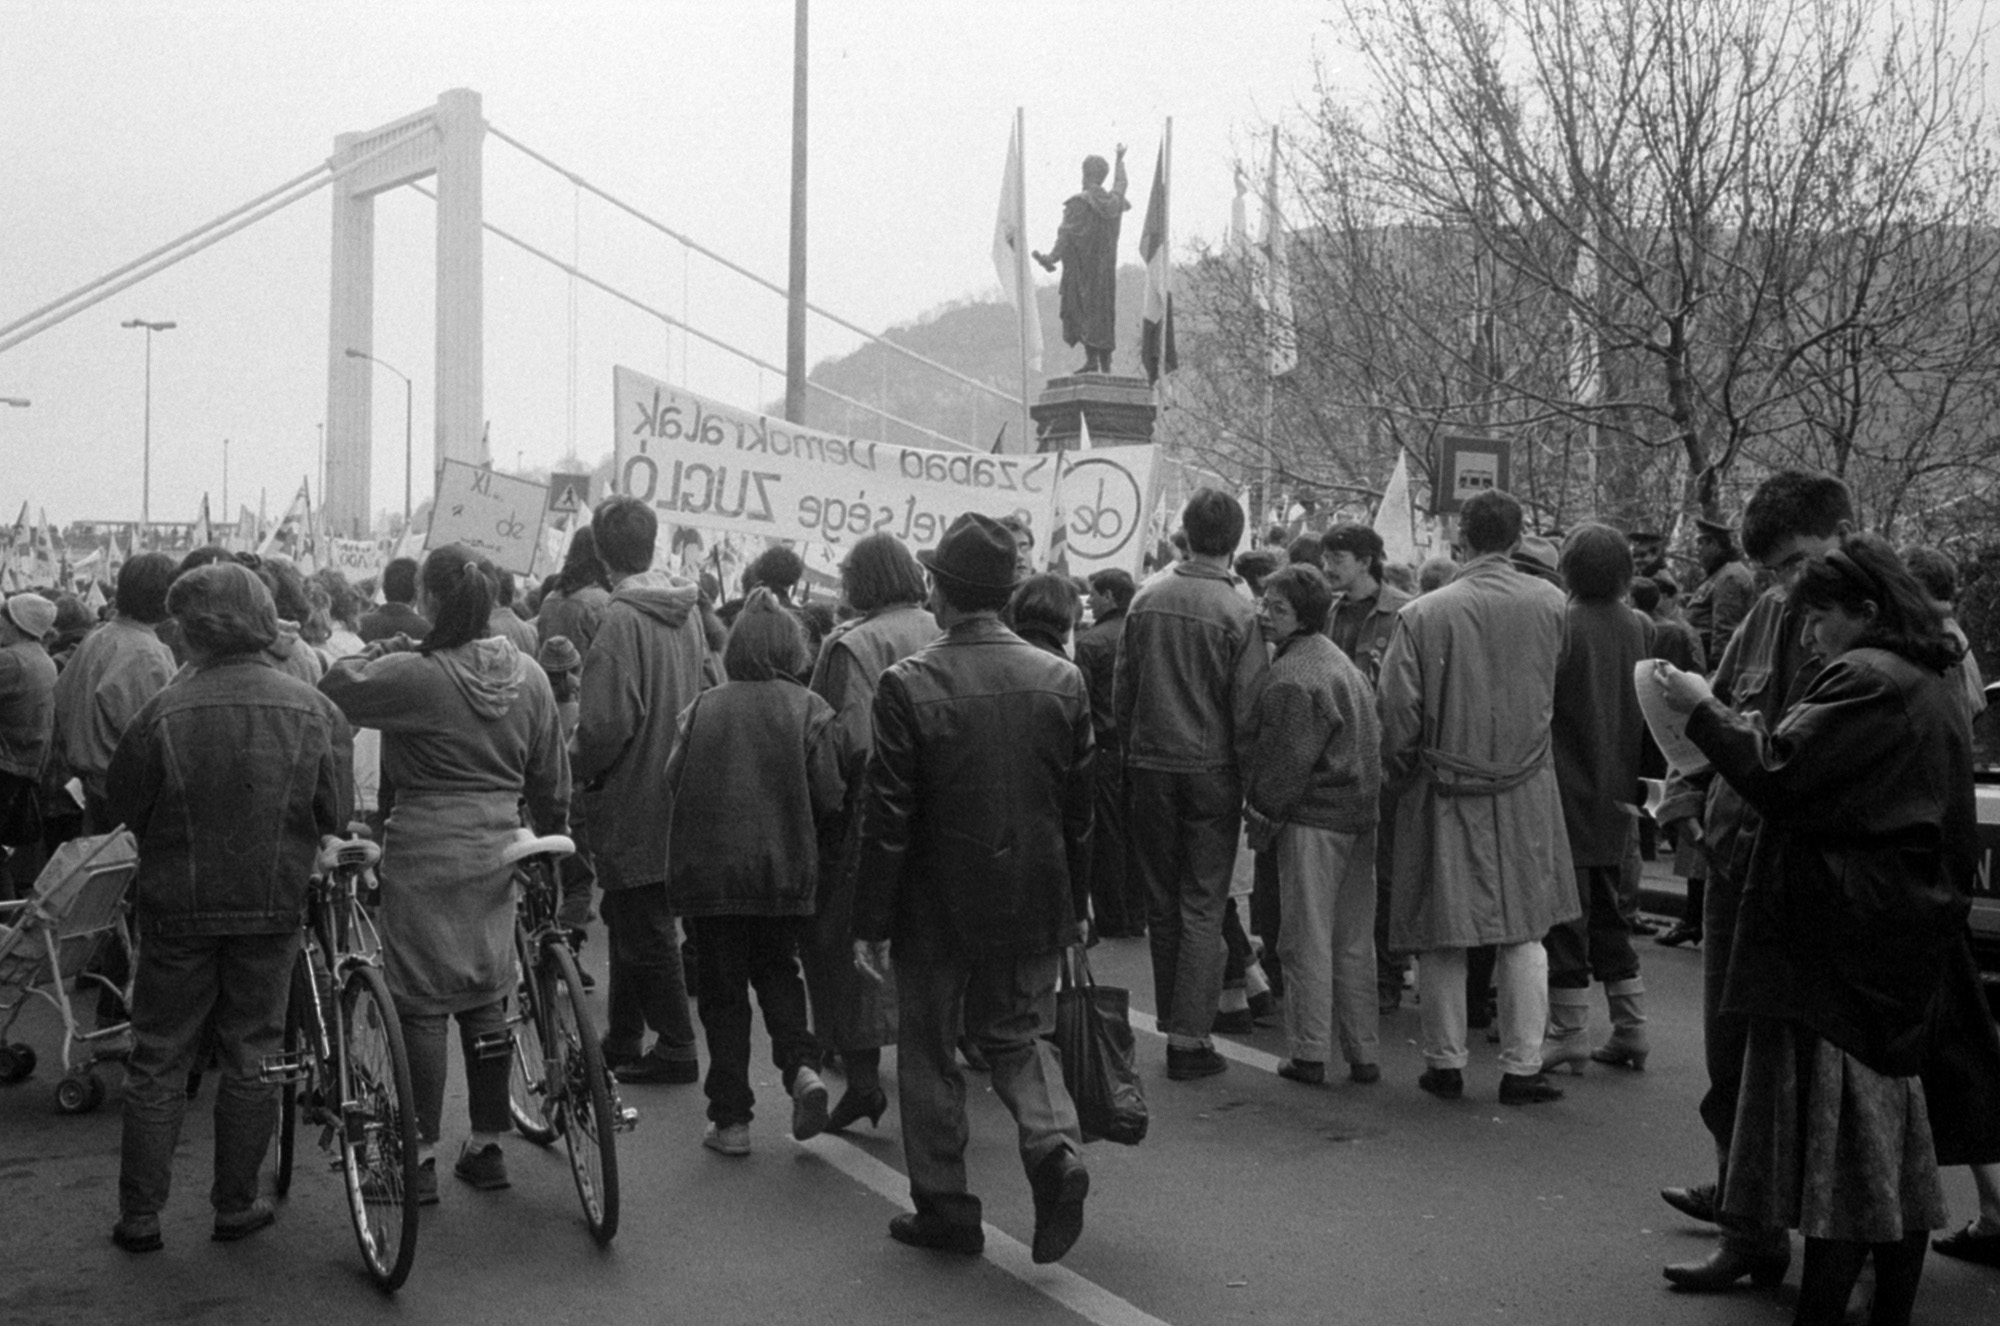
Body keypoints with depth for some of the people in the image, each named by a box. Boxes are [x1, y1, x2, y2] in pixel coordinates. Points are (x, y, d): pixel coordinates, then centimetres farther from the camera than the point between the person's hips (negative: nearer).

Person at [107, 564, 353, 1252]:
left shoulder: (165, 712, -14)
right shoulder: (313, 709, -9)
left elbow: (122, 805, -4)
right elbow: (334, 816, -3)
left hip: (177, 909, -1)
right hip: (273, 908, 1)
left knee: (157, 1064, 11)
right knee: (250, 1058, 14)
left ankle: (139, 1216, 17)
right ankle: (236, 1206, 21)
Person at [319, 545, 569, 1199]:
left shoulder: (414, 675, -15)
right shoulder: (529, 676, 3)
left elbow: (333, 692, -8)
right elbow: (551, 780, 10)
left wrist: (382, 649, 4)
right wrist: (554, 844, 22)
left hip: (425, 856, -5)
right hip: (497, 851, 6)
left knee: (422, 1004, 3)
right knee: (486, 998, 14)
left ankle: (420, 1157, 10)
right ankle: (488, 1145, 22)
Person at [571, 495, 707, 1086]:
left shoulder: (621, 620, -20)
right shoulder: (686, 610, 4)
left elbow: (607, 724, -24)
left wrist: (573, 767, -7)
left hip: (632, 801, -8)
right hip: (678, 791, 8)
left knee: (645, 928, 2)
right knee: (631, 919, 19)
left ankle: (676, 1048, 9)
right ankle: (623, 1040, 29)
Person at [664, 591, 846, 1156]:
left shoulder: (702, 708, -2)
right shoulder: (809, 710, -5)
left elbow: (673, 782, -2)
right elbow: (829, 795, -7)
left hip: (708, 870, 0)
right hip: (785, 870, 0)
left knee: (722, 988, 9)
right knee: (778, 970, 20)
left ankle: (731, 1119, 10)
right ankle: (801, 1065, -3)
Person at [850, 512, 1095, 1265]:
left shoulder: (909, 686, -15)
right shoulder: (1061, 681, -2)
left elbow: (886, 817, -13)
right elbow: (1079, 811, 4)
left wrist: (870, 921, -5)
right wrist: (1074, 907, 14)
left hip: (938, 908, -3)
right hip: (1034, 906, 4)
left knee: (930, 1051, 13)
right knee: (1020, 1034, 20)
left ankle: (944, 1208, 20)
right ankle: (1054, 1146, -4)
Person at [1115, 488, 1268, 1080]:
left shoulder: (1146, 598, -1)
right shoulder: (1238, 614, -12)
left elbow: (1122, 691, 4)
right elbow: (1246, 711, -11)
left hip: (1149, 766, 4)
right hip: (1211, 771, -3)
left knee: (1162, 901, 14)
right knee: (1203, 904, 3)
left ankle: (1172, 1021, 23)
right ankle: (1189, 1035, 3)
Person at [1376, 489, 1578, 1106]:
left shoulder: (1423, 615, -11)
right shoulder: (1550, 604, -5)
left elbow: (1397, 713, -9)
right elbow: (1557, 691, 6)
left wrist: (1400, 776, 8)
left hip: (1444, 792, -1)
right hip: (1525, 788, 1)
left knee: (1442, 937, 9)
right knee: (1523, 933, 10)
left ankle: (1445, 1063, 17)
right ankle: (1521, 1067, 12)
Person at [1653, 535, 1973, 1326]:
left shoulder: (1867, 679, -15)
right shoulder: (1929, 688, 15)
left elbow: (1779, 774, -18)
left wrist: (1702, 711, -10)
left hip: (1841, 940, -9)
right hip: (1912, 931, 9)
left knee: (1838, 1119, -6)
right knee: (1892, 1100, 14)